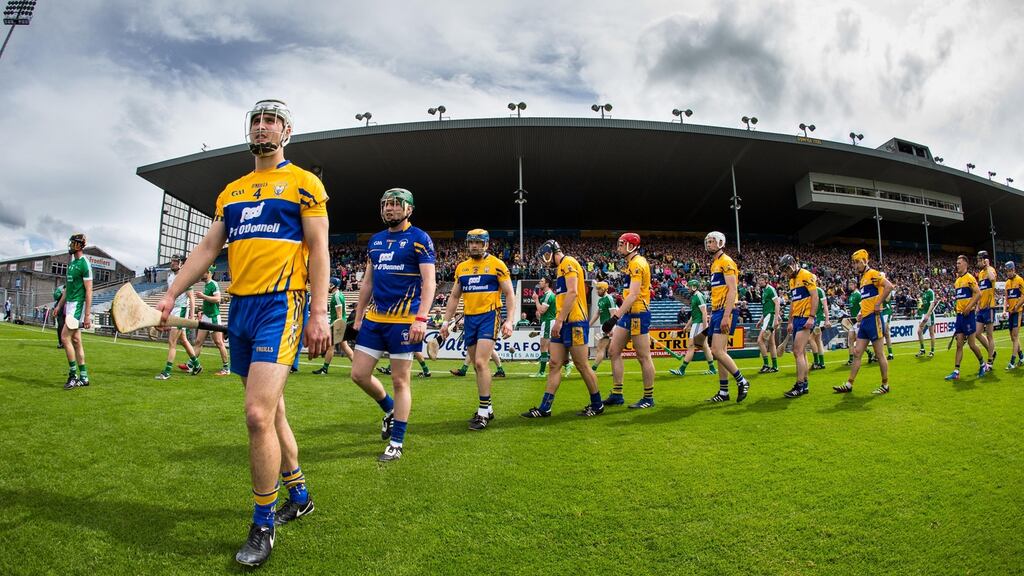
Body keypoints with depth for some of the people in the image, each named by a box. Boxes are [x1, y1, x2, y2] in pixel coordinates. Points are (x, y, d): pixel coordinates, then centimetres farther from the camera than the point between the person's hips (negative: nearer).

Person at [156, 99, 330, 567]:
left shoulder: (303, 182, 1)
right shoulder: (231, 192, 19)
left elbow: (318, 249, -5)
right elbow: (207, 248, 19)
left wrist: (318, 314, -13)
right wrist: (170, 295, 10)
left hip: (281, 304, -7)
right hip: (240, 307, 7)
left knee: (258, 414, -15)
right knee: (270, 411, 13)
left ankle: (263, 525, 2)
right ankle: (298, 497, 31)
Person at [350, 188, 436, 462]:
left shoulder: (419, 239, -5)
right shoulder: (375, 240, 15)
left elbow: (429, 282, -12)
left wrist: (420, 319, -22)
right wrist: (358, 316, 17)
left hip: (403, 320, -6)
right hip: (374, 317, 7)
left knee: (400, 381, 1)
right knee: (359, 374, 6)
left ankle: (397, 443, 14)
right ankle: (390, 410, 34)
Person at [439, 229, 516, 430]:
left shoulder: (497, 265, -2)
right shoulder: (461, 267, 13)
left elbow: (509, 294, -3)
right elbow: (454, 297, 19)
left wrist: (509, 320, -13)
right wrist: (446, 321, 13)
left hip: (489, 317, -6)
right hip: (469, 319, 6)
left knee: (480, 363, -16)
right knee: (477, 366, 9)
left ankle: (483, 412, -7)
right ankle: (487, 408, 21)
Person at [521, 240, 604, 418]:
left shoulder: (568, 263, -7)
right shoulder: (561, 268, 21)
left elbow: (572, 293, -19)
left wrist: (559, 320, -20)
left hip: (574, 322, -9)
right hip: (563, 323, 9)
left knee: (582, 365, 0)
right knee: (555, 364, 6)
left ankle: (597, 405, 14)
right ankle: (544, 408, 7)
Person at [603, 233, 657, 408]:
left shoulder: (637, 263, -14)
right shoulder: (632, 263, 16)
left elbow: (633, 295, -23)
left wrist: (615, 317, -26)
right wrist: (618, 312, 20)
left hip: (638, 314, -10)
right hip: (629, 313, 10)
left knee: (643, 357, -1)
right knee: (614, 351, 9)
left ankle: (649, 398, 10)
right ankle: (617, 395, 16)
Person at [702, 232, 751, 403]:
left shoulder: (726, 262, -9)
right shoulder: (714, 264, 19)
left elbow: (732, 290, -16)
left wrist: (726, 316, -23)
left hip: (725, 312, -9)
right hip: (716, 312, 10)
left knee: (717, 351, -14)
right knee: (720, 352, 9)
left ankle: (742, 382, 1)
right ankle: (723, 392, 13)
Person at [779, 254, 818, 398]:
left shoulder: (806, 276, -9)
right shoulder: (792, 280, 18)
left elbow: (815, 297, -15)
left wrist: (811, 317, -21)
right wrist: (790, 321, 20)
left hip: (806, 319, -9)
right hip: (797, 319, 9)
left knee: (798, 352, -12)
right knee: (800, 352, 12)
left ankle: (800, 386, -9)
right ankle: (804, 384, 18)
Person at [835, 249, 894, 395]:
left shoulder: (872, 274, -9)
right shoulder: (863, 278, 18)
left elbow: (889, 286, -24)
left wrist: (878, 304, -20)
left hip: (873, 318, -9)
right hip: (864, 320, 9)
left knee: (879, 354, 1)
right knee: (857, 353, 8)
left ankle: (885, 385, 12)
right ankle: (849, 384, 12)